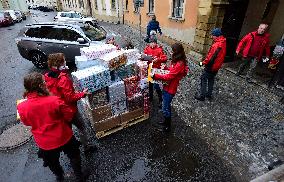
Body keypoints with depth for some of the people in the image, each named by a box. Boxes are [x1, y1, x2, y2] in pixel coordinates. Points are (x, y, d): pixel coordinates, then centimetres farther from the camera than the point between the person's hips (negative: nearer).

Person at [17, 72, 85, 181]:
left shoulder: (22, 108, -20)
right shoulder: (54, 101, -29)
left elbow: (26, 123, 1)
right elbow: (69, 115, -14)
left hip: (45, 144, 3)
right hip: (64, 137, -2)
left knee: (52, 162, 32)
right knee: (73, 156, 26)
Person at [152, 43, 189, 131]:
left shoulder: (179, 64, -26)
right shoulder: (177, 61, 4)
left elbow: (168, 76, -27)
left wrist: (155, 76, -25)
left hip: (170, 88, -9)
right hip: (167, 86, 10)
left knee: (166, 108, 5)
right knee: (166, 105, 24)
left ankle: (168, 126, 25)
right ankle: (166, 121, 45)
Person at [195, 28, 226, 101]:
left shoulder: (217, 45, -25)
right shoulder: (223, 43, 5)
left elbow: (211, 57, -24)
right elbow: (220, 56, 10)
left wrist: (203, 63, -13)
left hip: (211, 66, -9)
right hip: (216, 66, 9)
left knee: (204, 79, 1)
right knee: (211, 80, 20)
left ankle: (202, 96, 5)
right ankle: (209, 94, 30)